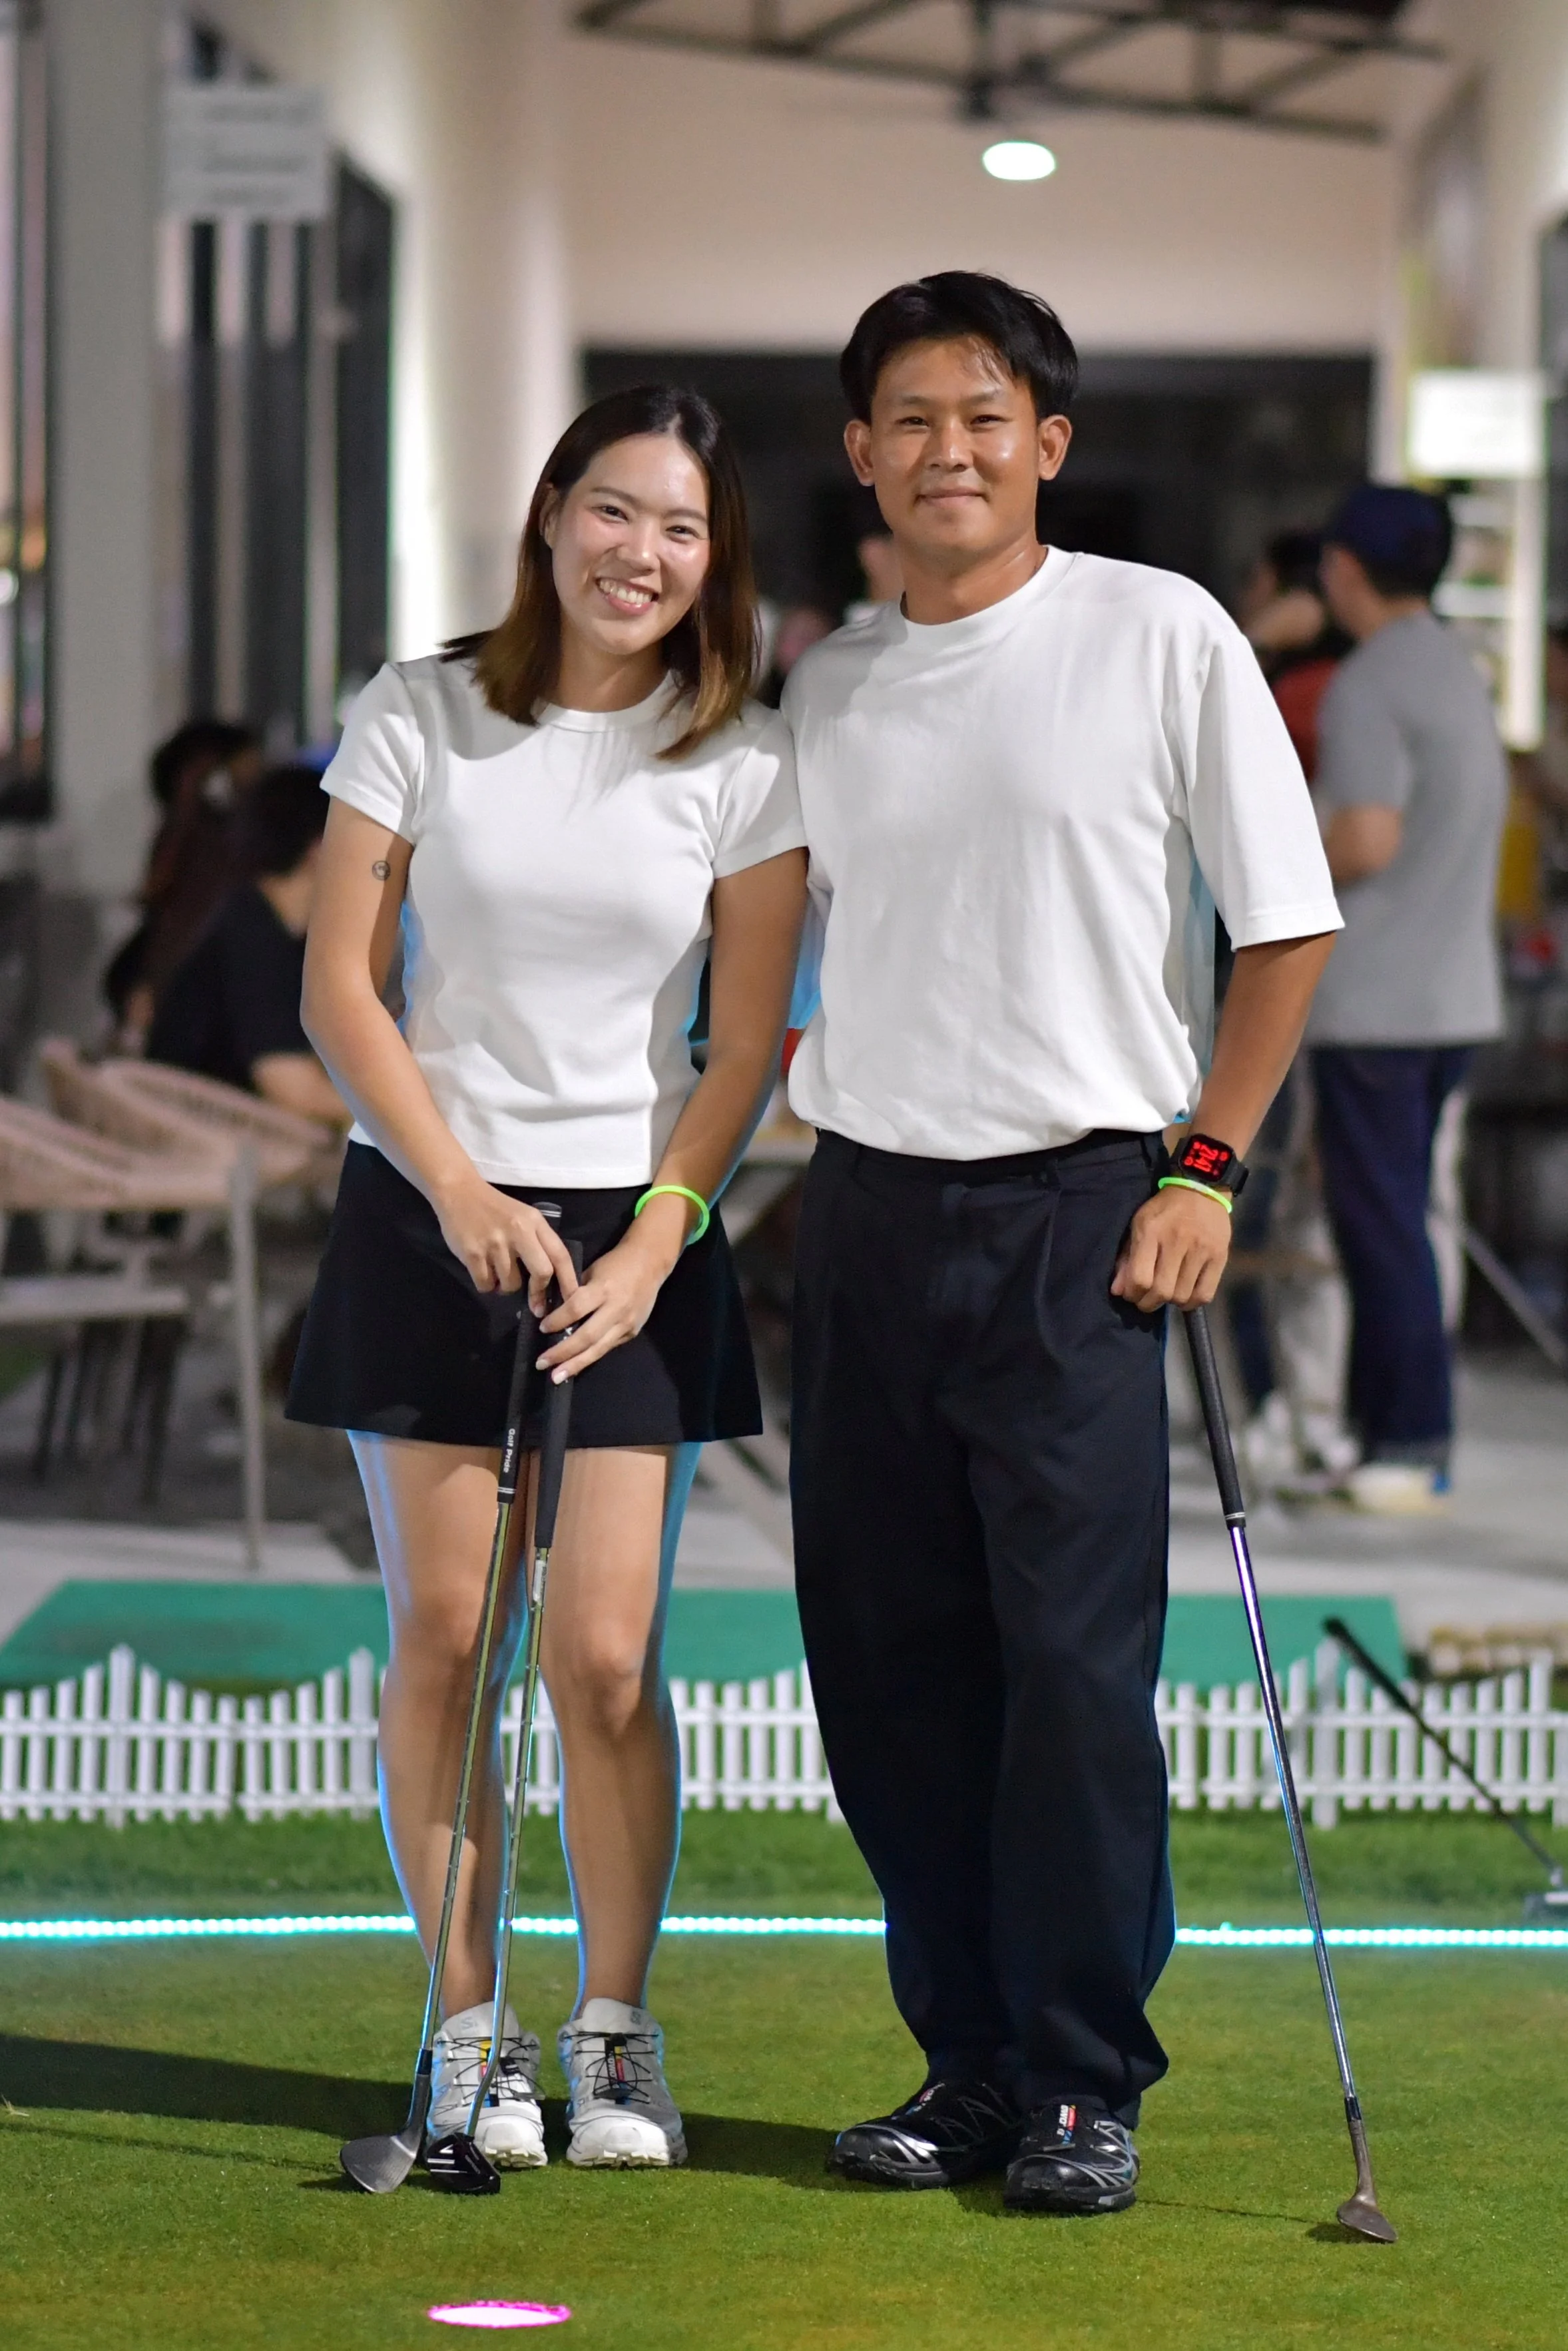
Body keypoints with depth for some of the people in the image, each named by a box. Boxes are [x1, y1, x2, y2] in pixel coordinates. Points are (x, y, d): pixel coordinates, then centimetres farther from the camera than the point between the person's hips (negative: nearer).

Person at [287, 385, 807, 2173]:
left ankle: (614, 2031, 9)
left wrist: (649, 1246, -10)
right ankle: (469, 2028, 11)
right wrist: (463, 1196, -9)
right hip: (431, 1215, 0)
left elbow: (745, 1046, 0)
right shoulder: (419, 718, 0)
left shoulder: (744, 762, 0)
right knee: (443, 1632, 2)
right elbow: (338, 986, -1)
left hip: (636, 1231, 0)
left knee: (604, 1652, -5)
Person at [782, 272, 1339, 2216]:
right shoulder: (821, 687, 10)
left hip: (1081, 1207, -4)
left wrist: (1204, 1166, -5)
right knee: (888, 1663, 5)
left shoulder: (1162, 637, -1)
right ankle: (967, 2061, 17)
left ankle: (1085, 2085, 4)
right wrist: (808, 1093, 8)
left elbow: (1285, 922, 1)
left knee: (1078, 1659, -7)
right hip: (867, 1211, 4)